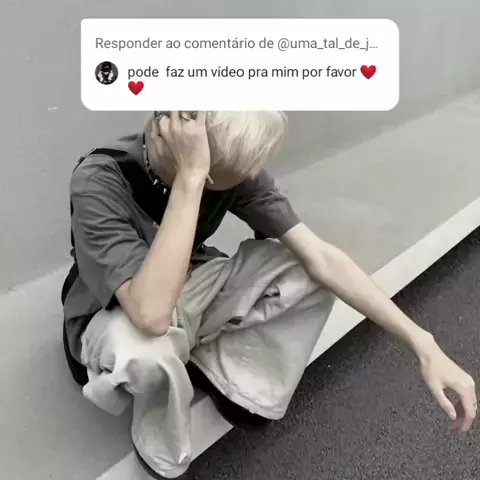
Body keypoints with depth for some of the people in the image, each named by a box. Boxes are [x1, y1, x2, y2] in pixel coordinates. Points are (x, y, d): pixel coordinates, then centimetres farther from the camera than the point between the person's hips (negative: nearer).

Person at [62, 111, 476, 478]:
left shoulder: (233, 165, -20)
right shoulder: (99, 183, -33)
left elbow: (319, 256, -21)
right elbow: (151, 315, -45)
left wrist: (422, 344, -26)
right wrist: (190, 175, -47)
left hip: (183, 294, 4)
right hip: (116, 318, -3)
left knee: (303, 266, -19)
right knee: (146, 353, -41)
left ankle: (215, 365, 2)